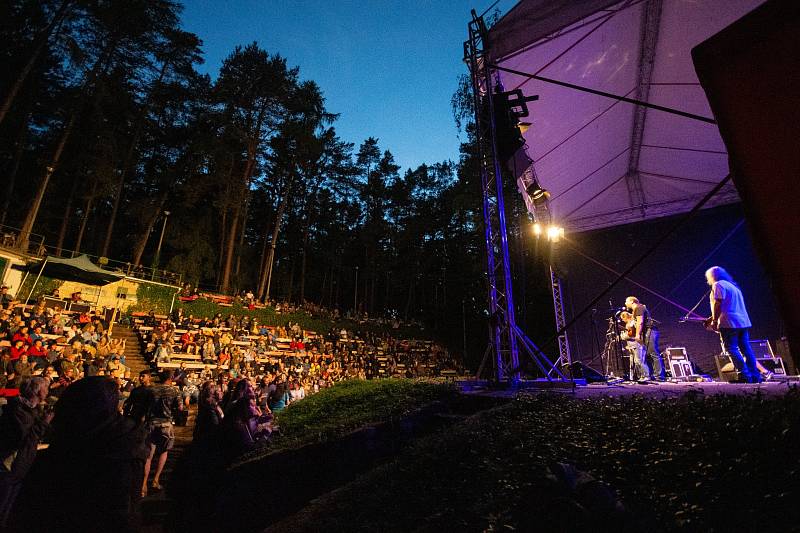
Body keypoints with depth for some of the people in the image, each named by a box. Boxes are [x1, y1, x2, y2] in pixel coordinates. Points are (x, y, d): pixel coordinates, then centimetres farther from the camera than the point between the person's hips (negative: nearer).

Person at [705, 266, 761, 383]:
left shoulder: (718, 285, -5)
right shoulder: (733, 285, 24)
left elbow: (718, 304, -13)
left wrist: (714, 321, -10)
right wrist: (713, 317, 23)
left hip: (729, 323, -9)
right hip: (744, 322, 9)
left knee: (731, 349, -6)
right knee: (746, 349, 8)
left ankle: (745, 375, -10)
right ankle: (755, 375, 8)